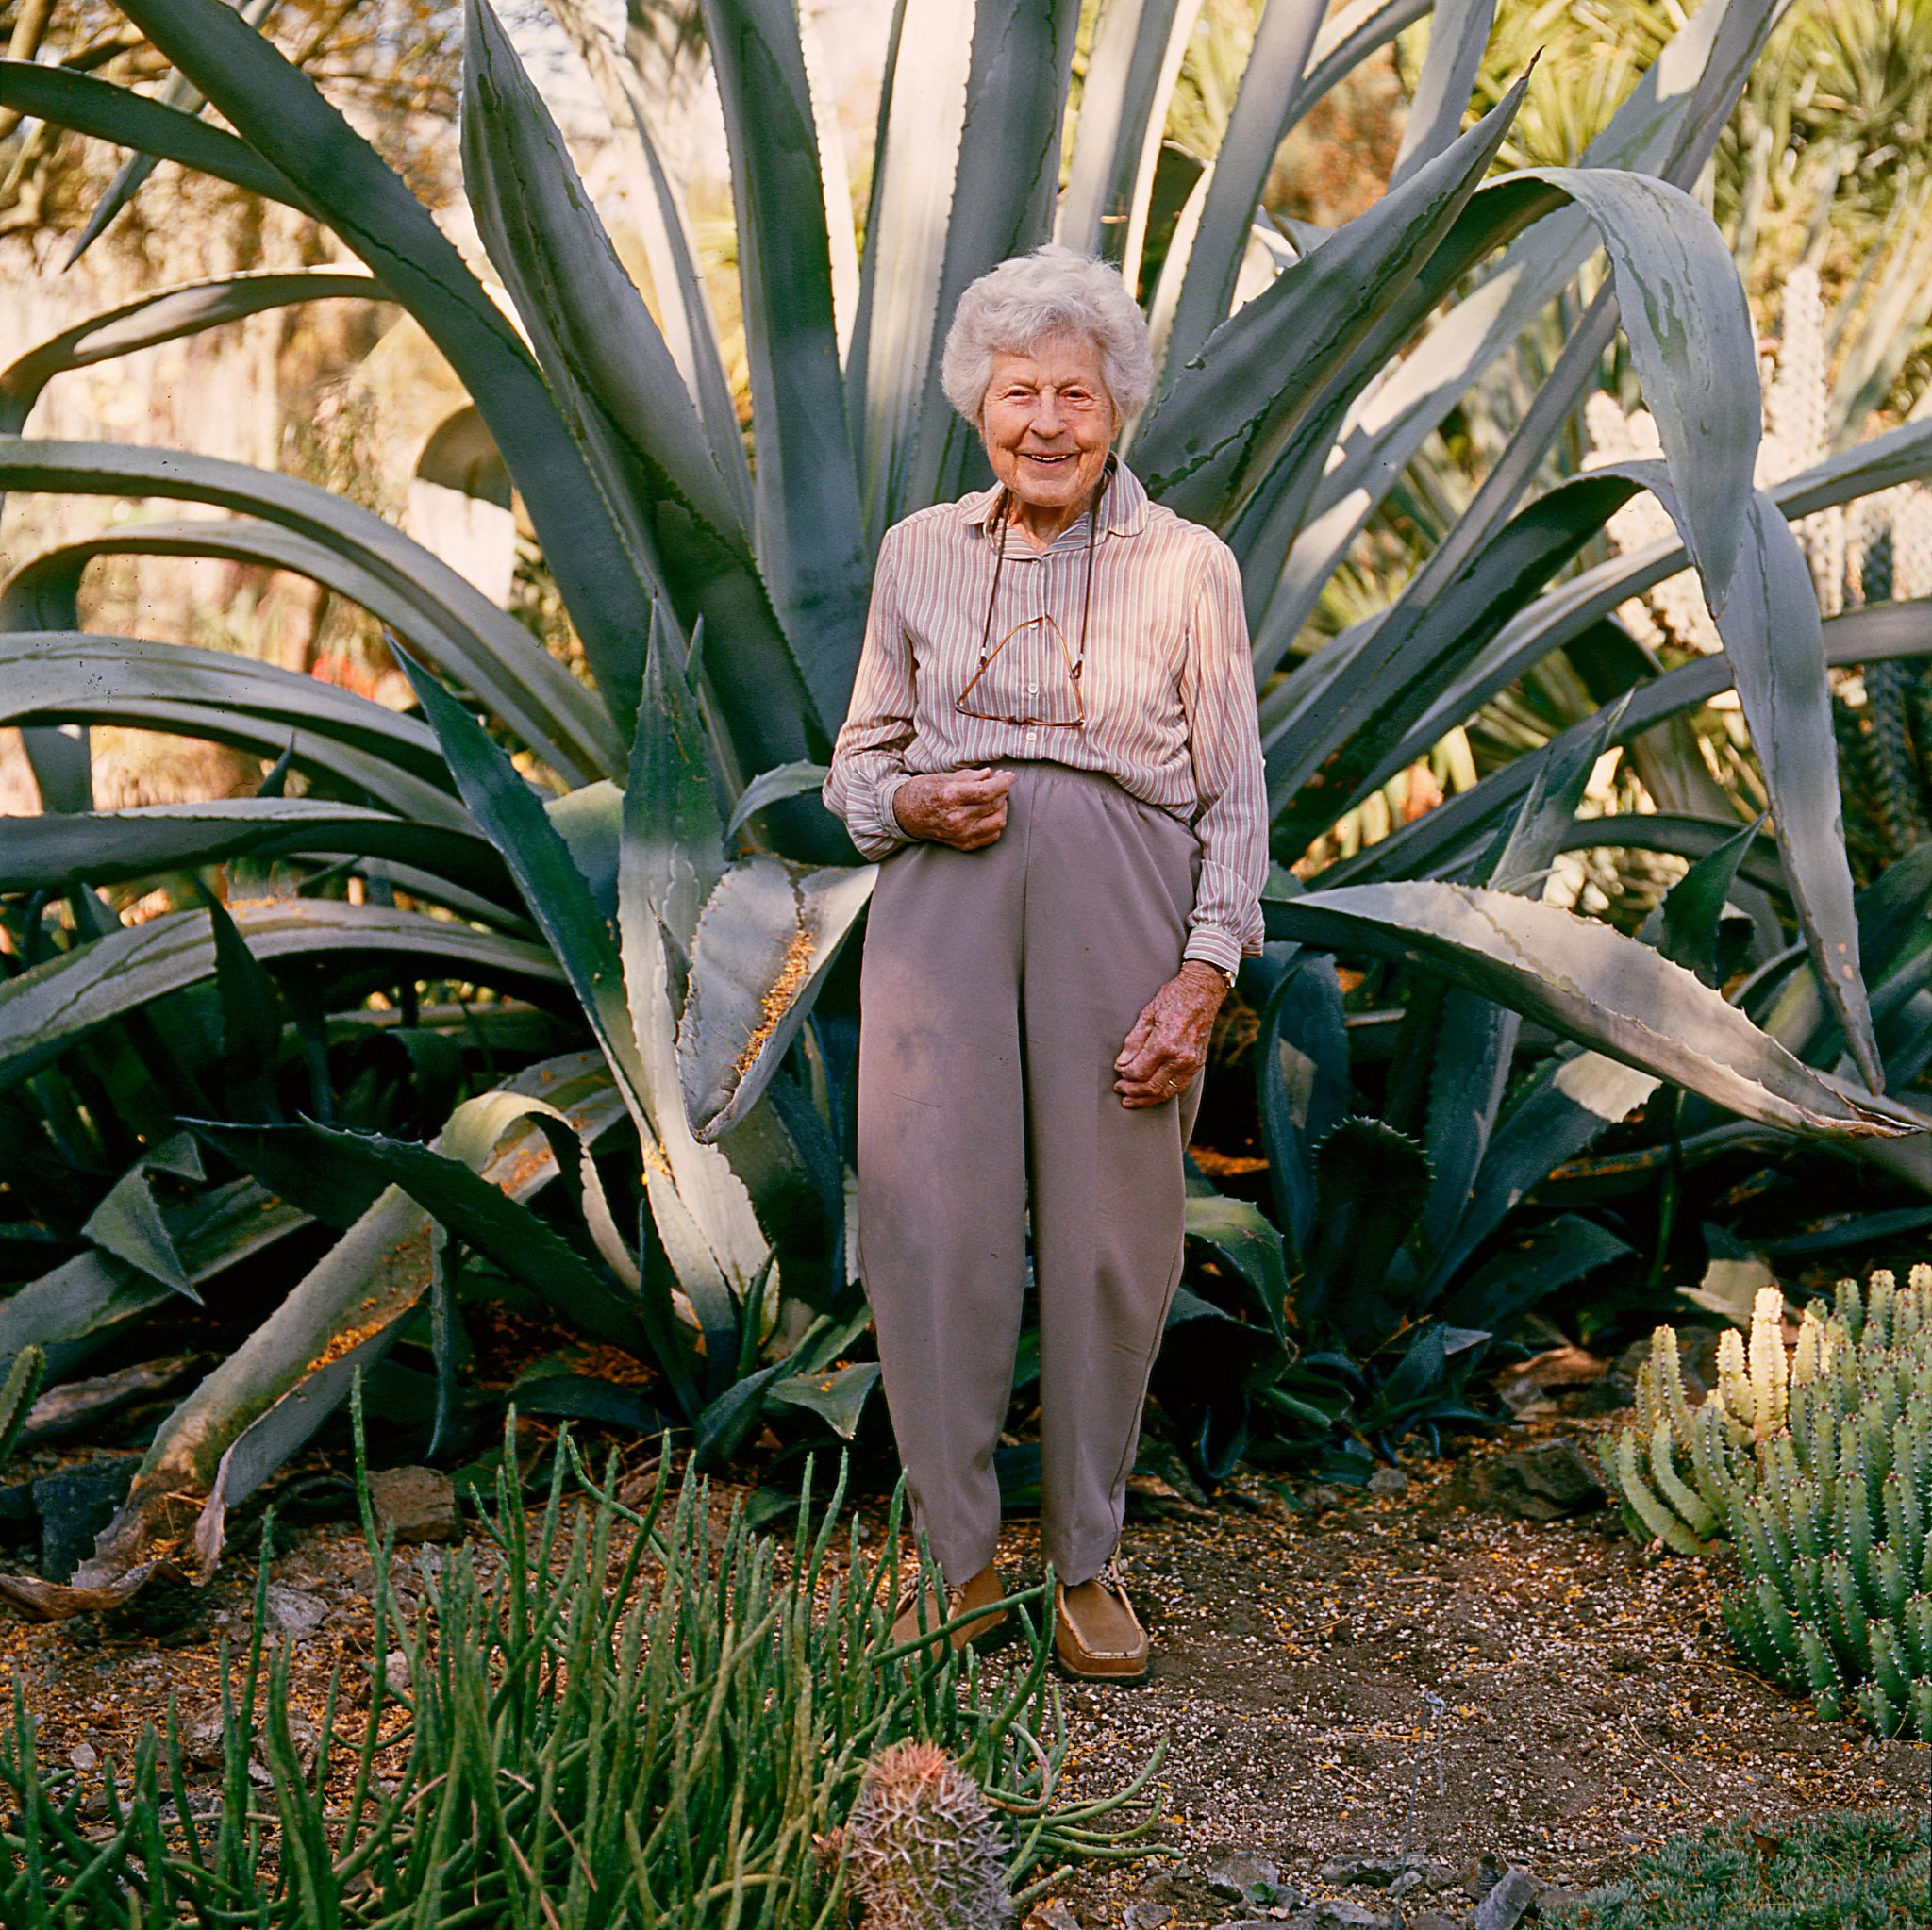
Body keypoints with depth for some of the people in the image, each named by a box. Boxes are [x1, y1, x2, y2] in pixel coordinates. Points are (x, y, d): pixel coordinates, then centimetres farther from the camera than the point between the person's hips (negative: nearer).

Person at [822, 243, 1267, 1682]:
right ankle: (962, 1562, 9)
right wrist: (908, 803, -7)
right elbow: (860, 756, 16)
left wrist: (1204, 978, -7)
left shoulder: (1189, 566, 4)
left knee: (1110, 1230, 1)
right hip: (943, 898, 2)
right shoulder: (920, 552, 11)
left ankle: (1089, 1563, 17)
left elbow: (1235, 796, 3)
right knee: (930, 1221, -5)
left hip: (1121, 901, -1)